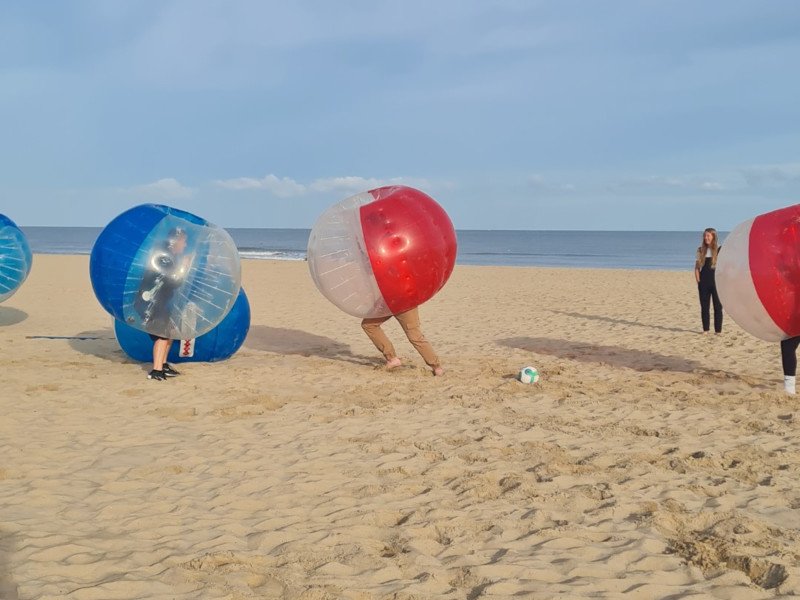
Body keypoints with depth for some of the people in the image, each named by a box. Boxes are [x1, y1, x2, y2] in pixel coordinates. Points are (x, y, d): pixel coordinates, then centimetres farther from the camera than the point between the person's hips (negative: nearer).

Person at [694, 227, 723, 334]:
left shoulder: (720, 250, -3)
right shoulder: (701, 250, 7)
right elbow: (697, 267, 9)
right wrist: (698, 281, 0)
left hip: (716, 282, -3)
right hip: (704, 282, 3)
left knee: (718, 307, 1)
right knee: (704, 307, 5)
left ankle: (718, 330, 6)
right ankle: (705, 329, 13)